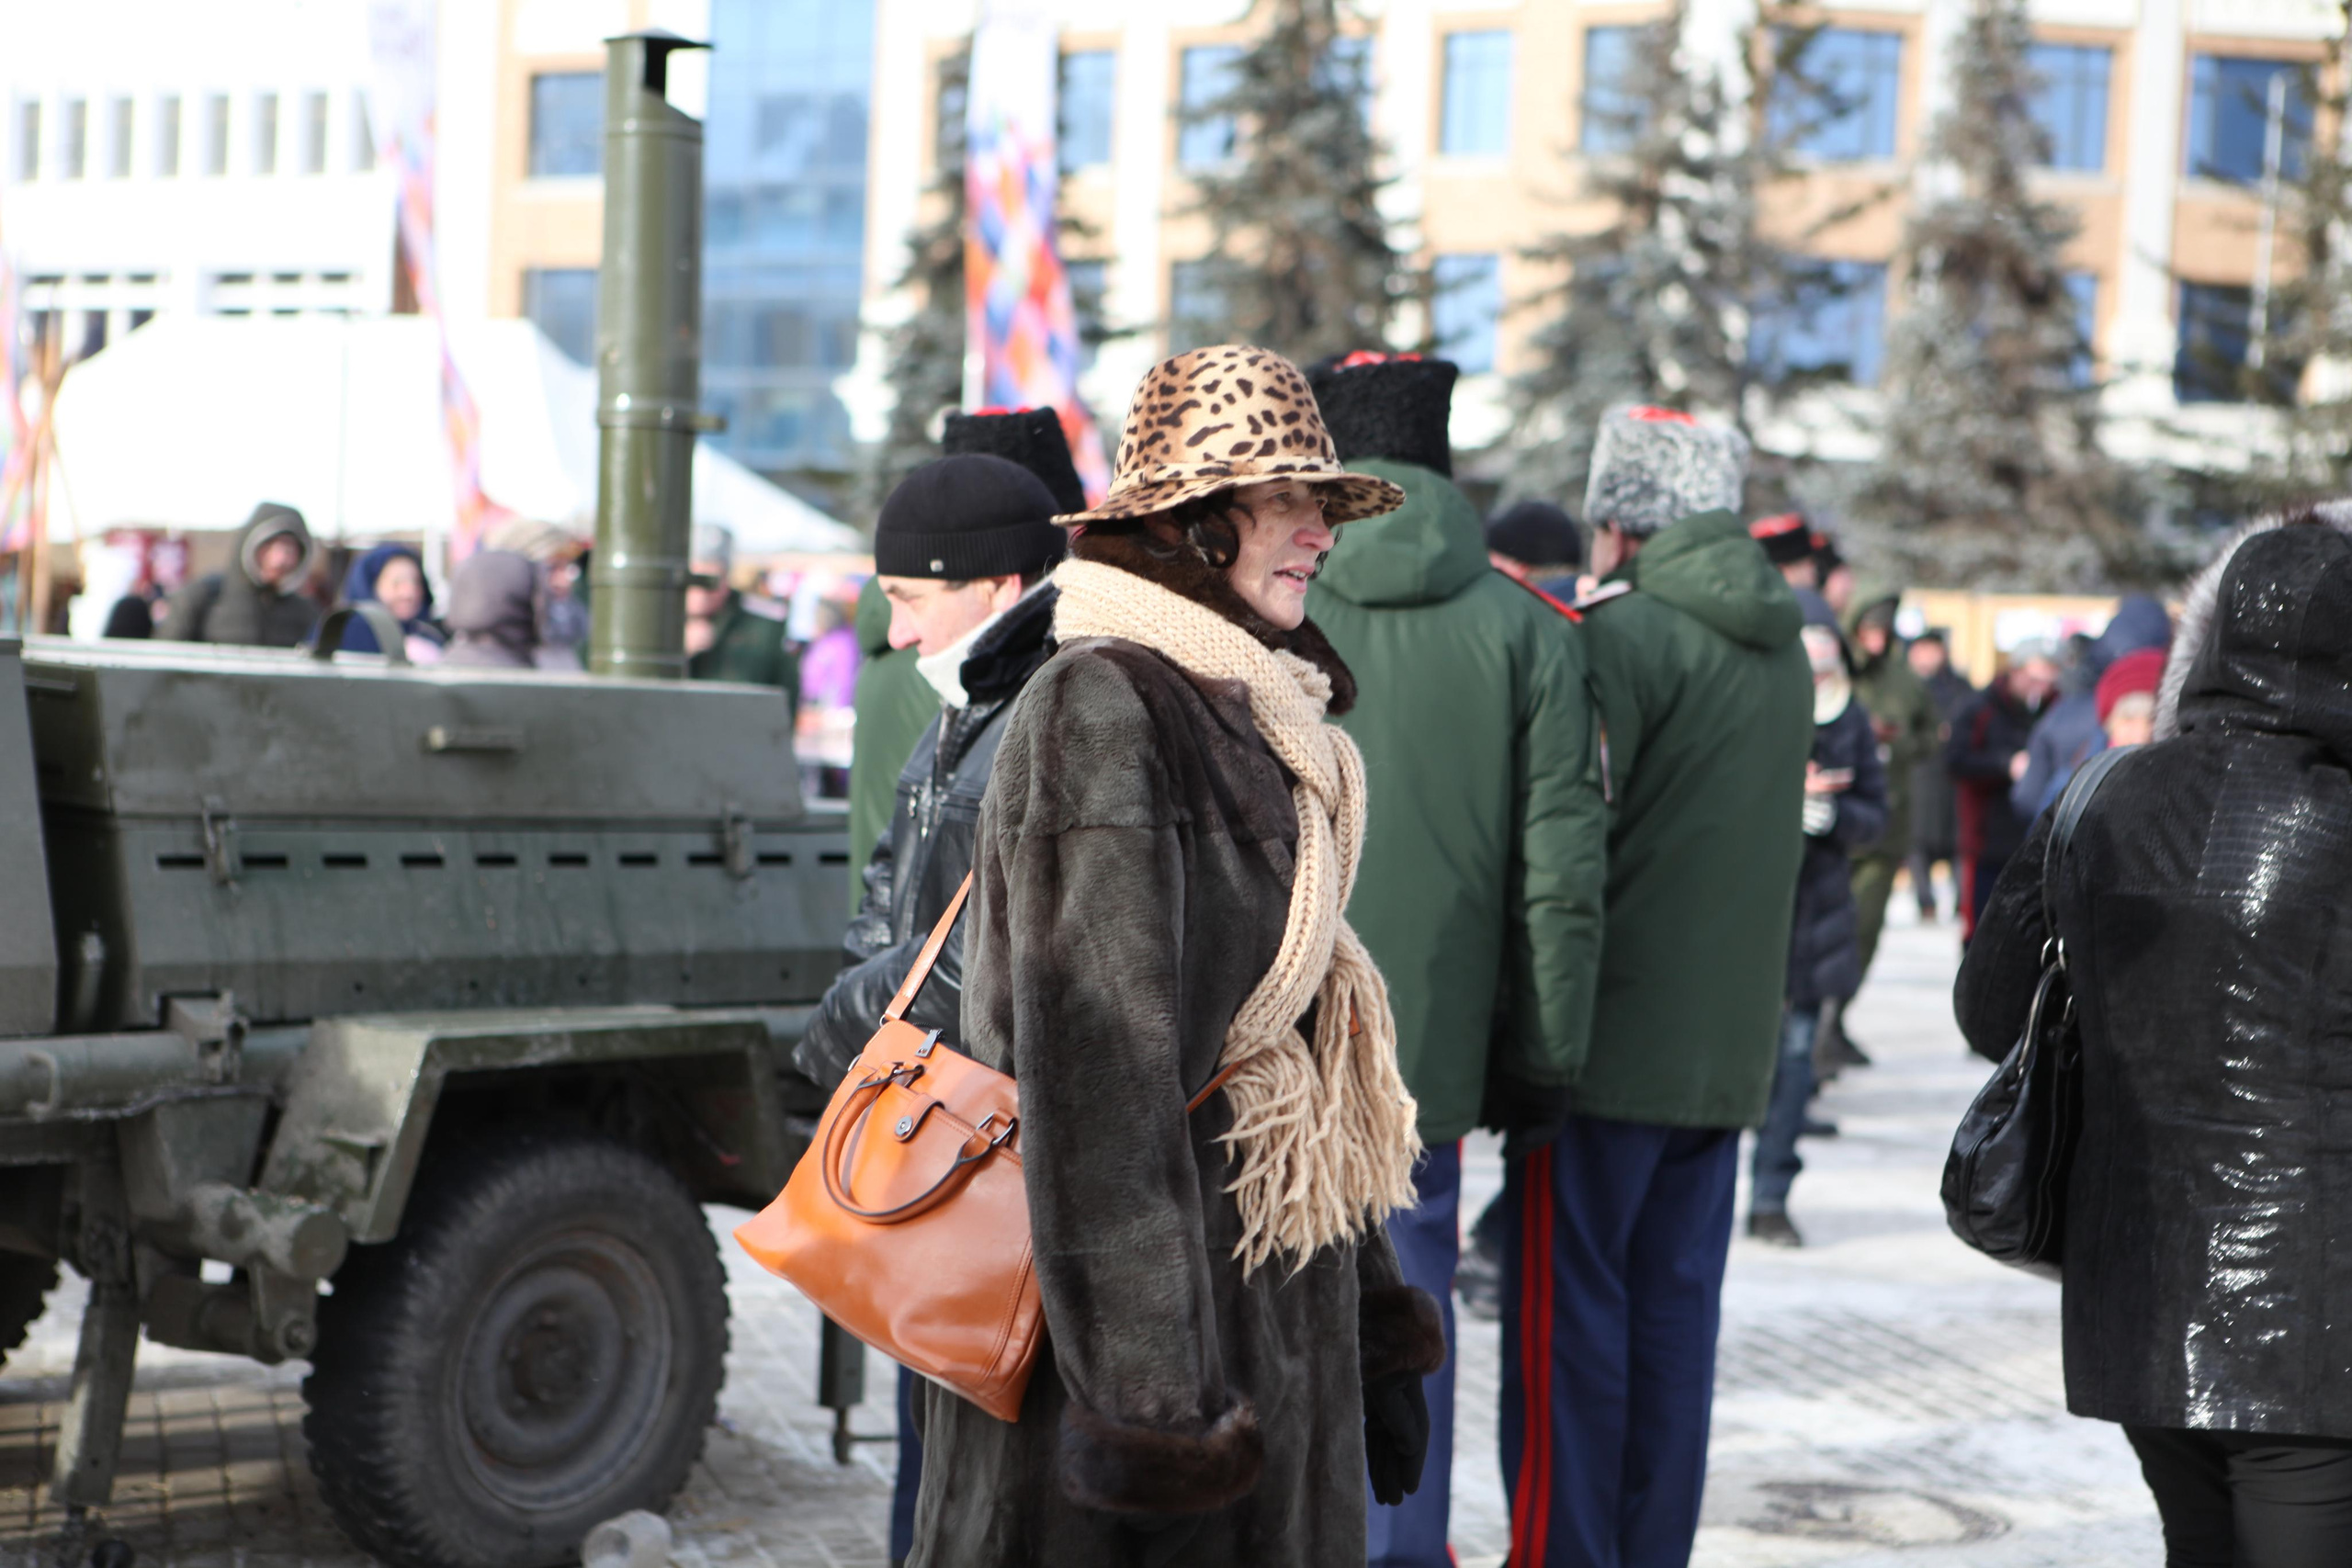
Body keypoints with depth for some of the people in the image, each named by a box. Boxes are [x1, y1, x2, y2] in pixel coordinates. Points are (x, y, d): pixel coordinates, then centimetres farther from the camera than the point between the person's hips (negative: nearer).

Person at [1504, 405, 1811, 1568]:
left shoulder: (1628, 632, -12)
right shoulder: (1783, 647, 14)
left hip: (1613, 1035, -7)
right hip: (1729, 1042, 7)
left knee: (1567, 1312, 0)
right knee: (1675, 1312, 11)